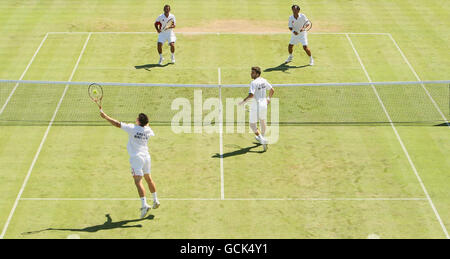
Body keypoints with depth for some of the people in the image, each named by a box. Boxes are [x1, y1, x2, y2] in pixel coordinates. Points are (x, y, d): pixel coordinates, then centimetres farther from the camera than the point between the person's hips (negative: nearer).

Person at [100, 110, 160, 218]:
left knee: (138, 181, -11)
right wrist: (146, 123, 44)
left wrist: (105, 117, -1)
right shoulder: (148, 130, 4)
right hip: (146, 157, 6)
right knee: (148, 178, 22)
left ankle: (144, 205, -23)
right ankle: (156, 200, 32)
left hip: (136, 158, -6)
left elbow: (117, 124, -12)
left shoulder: (132, 128, -12)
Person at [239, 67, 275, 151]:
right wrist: (269, 98, 31)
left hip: (256, 107, -7)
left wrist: (243, 101, -17)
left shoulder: (254, 83, -19)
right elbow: (272, 90, 15)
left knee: (252, 125, 1)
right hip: (264, 105, 7)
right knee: (262, 121, 29)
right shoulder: (264, 81, 4)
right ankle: (262, 137, 49)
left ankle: (262, 139, -16)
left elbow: (251, 95, -30)